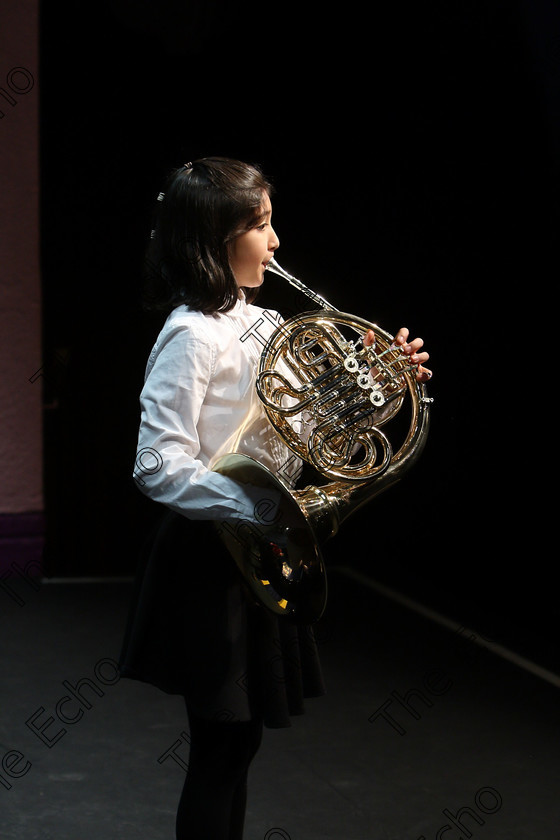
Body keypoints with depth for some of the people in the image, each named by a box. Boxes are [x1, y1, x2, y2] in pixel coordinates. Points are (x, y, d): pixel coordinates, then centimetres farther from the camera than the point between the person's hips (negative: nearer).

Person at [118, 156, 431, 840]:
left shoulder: (263, 324, 8)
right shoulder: (192, 334, -18)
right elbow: (158, 466, -25)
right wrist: (263, 507, -33)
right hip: (210, 557, -8)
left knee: (241, 737, 17)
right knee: (221, 746, 1)